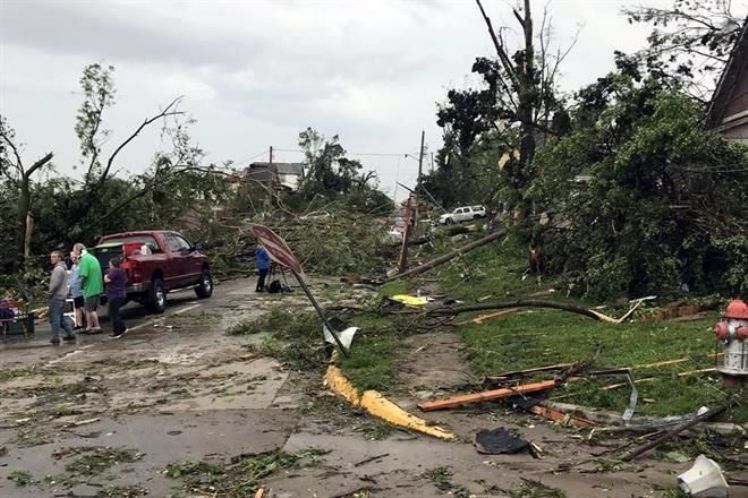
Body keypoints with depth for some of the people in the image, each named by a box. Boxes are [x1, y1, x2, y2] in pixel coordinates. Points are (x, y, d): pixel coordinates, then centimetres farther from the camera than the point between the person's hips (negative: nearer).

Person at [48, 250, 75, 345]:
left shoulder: (58, 269, -15)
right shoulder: (63, 268, 16)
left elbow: (55, 284, -21)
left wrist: (50, 293, -8)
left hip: (56, 297, -10)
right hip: (62, 296, 10)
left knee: (54, 317, -5)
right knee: (61, 317, 15)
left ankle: (55, 337, -4)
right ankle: (70, 334, 16)